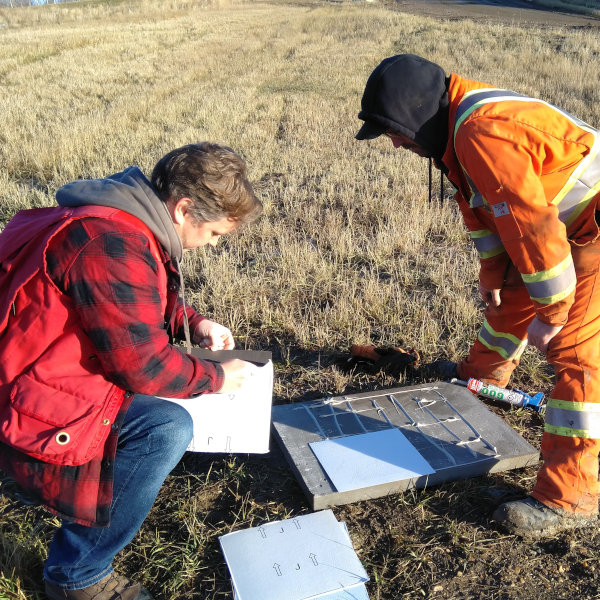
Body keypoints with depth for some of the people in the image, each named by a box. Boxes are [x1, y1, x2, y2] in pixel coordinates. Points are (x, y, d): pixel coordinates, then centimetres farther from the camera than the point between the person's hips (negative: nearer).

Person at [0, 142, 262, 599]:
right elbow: (145, 367, -25)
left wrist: (194, 324, 4)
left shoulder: (124, 216, 3)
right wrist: (217, 377, -8)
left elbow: (144, 303, 20)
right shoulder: (112, 246, -29)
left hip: (44, 366, 10)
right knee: (167, 428, -25)